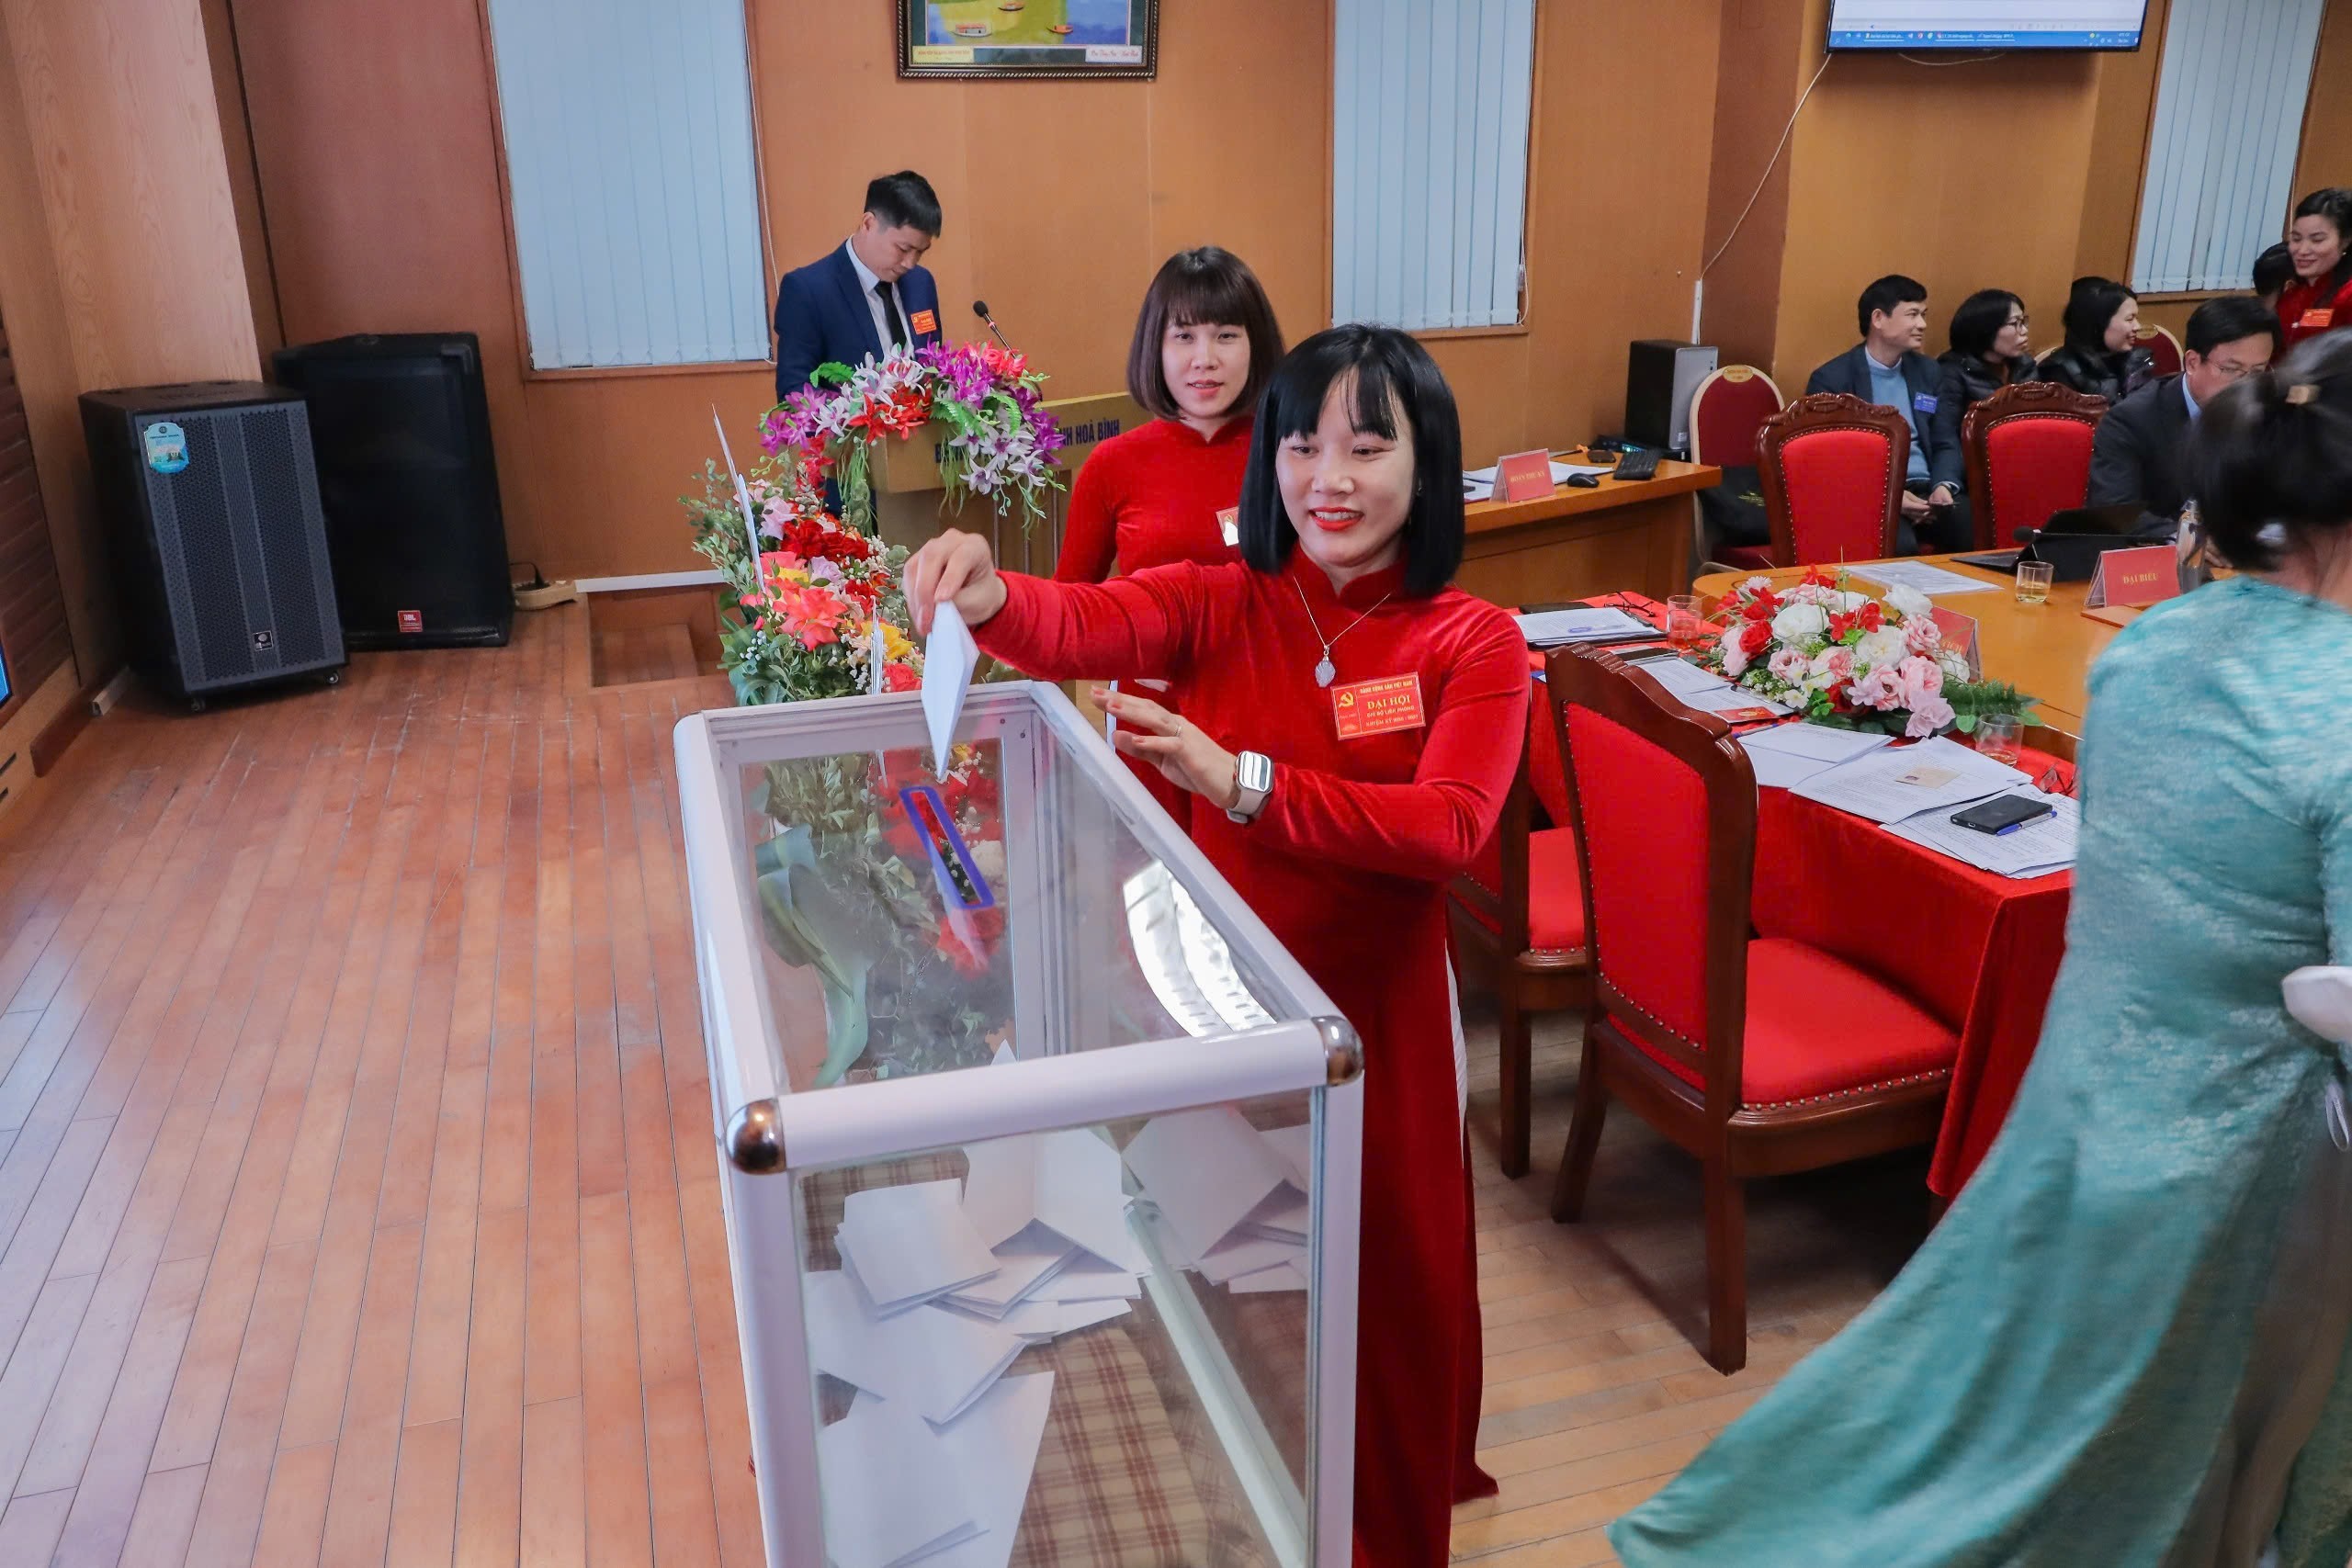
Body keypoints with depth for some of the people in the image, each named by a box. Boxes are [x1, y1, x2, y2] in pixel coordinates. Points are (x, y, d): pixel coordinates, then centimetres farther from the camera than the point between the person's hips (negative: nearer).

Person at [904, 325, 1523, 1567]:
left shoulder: (1474, 643, -9)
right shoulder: (1216, 606, -5)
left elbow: (1449, 826, -23)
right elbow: (1082, 625, -24)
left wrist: (1241, 783, -32)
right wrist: (987, 597, -47)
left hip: (1380, 1012, -1)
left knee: (1384, 1291, 14)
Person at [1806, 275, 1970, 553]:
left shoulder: (1927, 371, 17)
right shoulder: (1831, 379, -2)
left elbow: (1945, 443, 19)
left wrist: (1944, 486, -4)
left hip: (1925, 490, 5)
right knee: (1900, 546, -37)